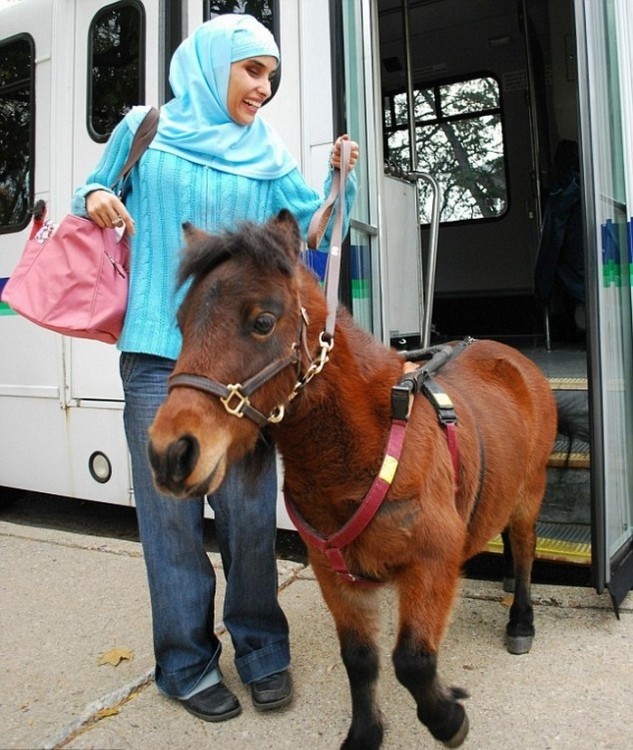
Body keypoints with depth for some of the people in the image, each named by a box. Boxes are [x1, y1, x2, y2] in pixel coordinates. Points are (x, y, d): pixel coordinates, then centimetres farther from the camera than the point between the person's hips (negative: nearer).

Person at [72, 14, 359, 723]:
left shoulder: (266, 152, 13)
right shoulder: (145, 130, 9)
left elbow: (312, 223, 10)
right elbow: (95, 195, 17)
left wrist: (340, 176, -6)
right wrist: (94, 200, -5)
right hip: (158, 352, -1)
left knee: (249, 505, 4)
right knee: (170, 508, 4)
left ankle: (261, 649, 24)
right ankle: (187, 661, 21)